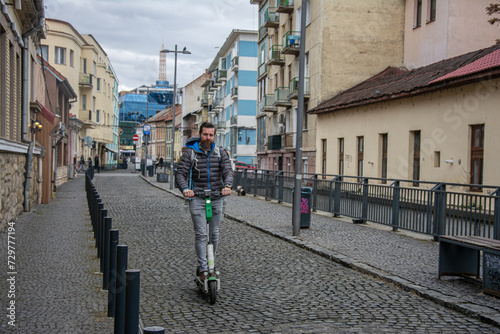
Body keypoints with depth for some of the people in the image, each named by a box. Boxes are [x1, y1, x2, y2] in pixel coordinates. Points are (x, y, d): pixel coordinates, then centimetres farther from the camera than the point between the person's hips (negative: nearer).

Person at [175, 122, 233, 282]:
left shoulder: (220, 153, 5)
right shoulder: (190, 153, -1)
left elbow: (228, 171, -6)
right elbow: (180, 173, -8)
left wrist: (227, 186, -28)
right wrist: (184, 188, -28)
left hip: (216, 198, 3)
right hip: (197, 197, -3)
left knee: (214, 234, 10)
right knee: (201, 234, -9)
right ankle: (203, 269, -6)